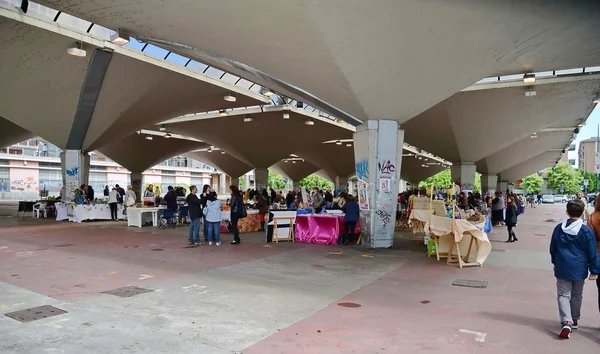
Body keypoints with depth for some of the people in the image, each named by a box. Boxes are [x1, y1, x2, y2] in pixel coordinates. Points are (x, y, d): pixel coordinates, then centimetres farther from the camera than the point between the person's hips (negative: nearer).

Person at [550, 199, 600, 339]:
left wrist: (555, 262, 22)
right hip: (579, 269, -1)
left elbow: (552, 248, 8)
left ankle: (566, 322, -14)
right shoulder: (587, 231, -12)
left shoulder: (559, 228, -2)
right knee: (577, 295, 17)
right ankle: (574, 319, 31)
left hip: (562, 268, 1)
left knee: (563, 295, 3)